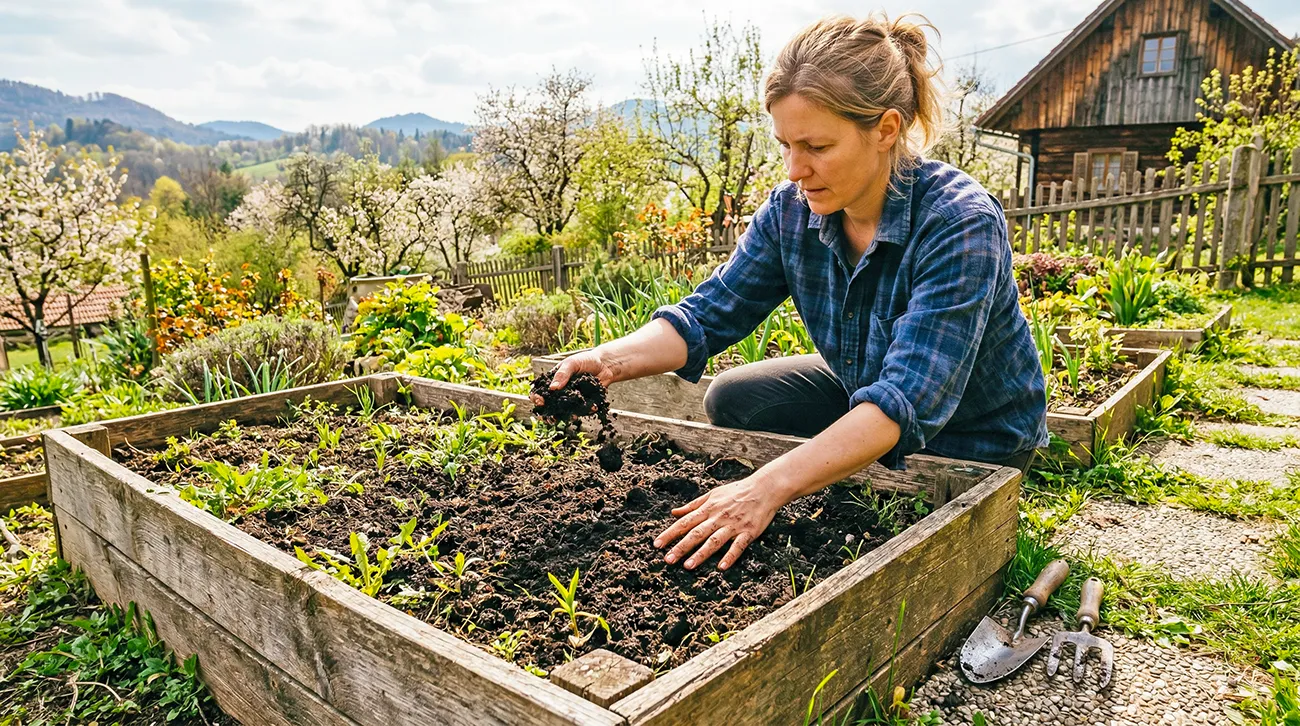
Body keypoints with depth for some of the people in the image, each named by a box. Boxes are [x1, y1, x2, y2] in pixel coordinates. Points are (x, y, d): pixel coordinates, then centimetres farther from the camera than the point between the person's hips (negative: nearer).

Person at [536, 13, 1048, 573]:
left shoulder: (960, 225, -33)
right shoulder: (791, 210, -15)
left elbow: (909, 399, -42)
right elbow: (712, 312, -13)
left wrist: (770, 486, -51)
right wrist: (612, 359, -32)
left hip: (972, 439, -5)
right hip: (860, 391, 6)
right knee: (731, 401, -3)